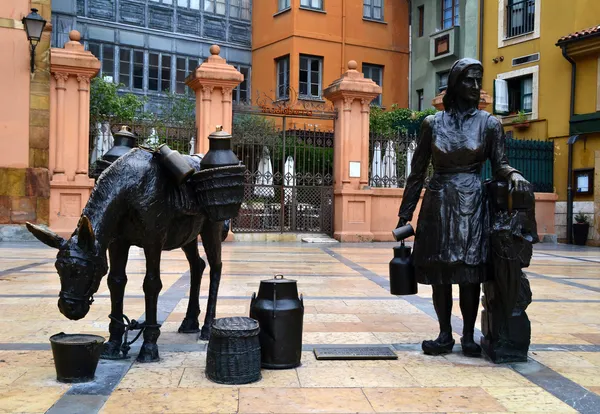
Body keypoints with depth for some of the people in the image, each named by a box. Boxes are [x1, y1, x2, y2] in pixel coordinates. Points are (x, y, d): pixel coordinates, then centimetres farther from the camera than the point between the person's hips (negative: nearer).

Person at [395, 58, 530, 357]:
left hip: (472, 204, -1)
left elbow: (499, 164, 3)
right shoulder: (432, 123, 5)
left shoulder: (489, 123, 4)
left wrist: (513, 174, -22)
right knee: (439, 272, 2)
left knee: (470, 272, -3)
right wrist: (405, 214, 5)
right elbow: (417, 171, 6)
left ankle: (469, 336, 9)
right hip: (438, 204, 1)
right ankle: (445, 335, 13)